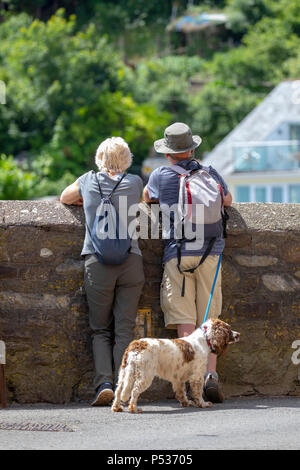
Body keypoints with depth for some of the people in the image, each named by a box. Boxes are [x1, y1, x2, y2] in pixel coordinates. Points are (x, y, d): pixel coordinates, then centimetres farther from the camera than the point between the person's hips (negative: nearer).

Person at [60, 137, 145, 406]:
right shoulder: (134, 182, 7)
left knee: (101, 330, 7)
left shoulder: (89, 181, 8)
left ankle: (104, 383, -10)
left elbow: (65, 198, 28)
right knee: (125, 330, 2)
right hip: (131, 262, 0)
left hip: (98, 262, 0)